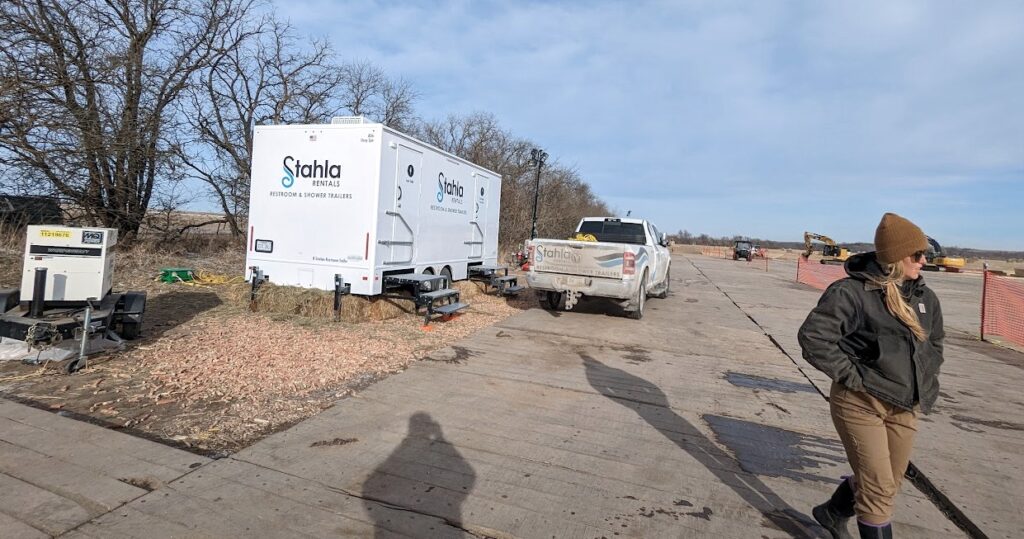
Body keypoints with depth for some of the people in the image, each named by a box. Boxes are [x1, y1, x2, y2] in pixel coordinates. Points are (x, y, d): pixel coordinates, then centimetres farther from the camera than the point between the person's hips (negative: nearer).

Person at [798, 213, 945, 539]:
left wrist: (925, 387, 13)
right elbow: (812, 336, -22)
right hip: (860, 403, -7)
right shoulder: (853, 292, -18)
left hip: (904, 408, 8)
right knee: (878, 489, -2)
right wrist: (849, 374, -18)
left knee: (888, 485, 19)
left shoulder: (924, 297, 6)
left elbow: (935, 343, 22)